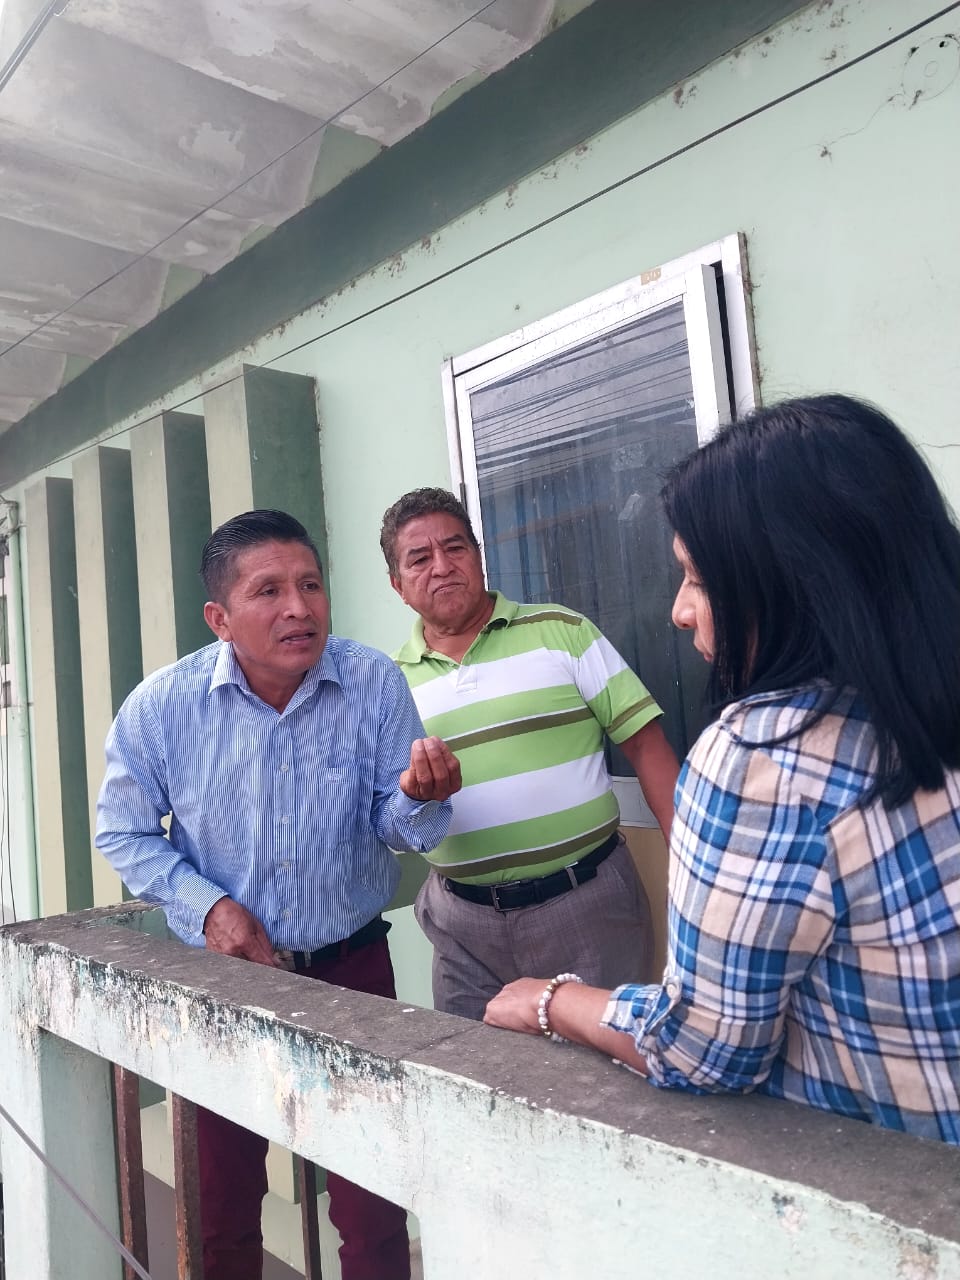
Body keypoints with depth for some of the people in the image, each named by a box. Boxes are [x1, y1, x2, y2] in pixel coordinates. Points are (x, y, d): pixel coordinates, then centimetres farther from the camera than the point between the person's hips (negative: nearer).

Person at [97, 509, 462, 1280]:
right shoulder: (161, 708, -13)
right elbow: (125, 833, -1)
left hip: (352, 965, 0)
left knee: (372, 1209, 11)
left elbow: (399, 829, -10)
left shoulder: (375, 684, -15)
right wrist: (206, 904, -14)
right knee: (222, 1204, 20)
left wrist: (419, 796, -33)